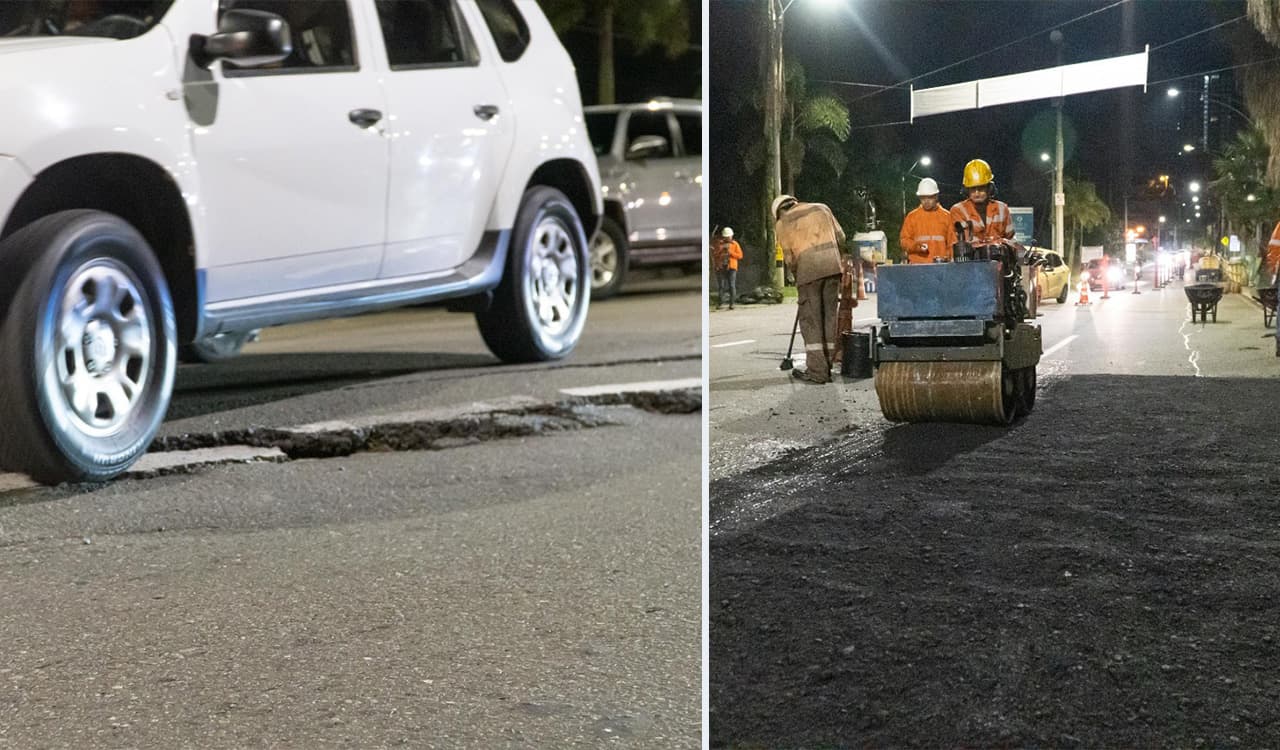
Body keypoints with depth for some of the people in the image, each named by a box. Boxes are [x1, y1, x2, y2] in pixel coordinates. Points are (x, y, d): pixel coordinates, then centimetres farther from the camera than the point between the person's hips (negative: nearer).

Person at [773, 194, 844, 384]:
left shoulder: (782, 224, 9)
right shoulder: (821, 208, 18)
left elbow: (788, 258, 6)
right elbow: (840, 237, 16)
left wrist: (795, 273, 23)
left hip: (808, 270, -3)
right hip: (832, 267, 3)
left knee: (810, 320, 1)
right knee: (829, 317, 10)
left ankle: (817, 371, -4)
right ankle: (826, 367, 13)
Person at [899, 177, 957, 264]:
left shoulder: (947, 216, 9)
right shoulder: (912, 216, 10)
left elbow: (952, 242, 9)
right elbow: (904, 240, 10)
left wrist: (948, 258, -6)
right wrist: (916, 246, -9)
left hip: (941, 265, 0)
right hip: (917, 265, 0)